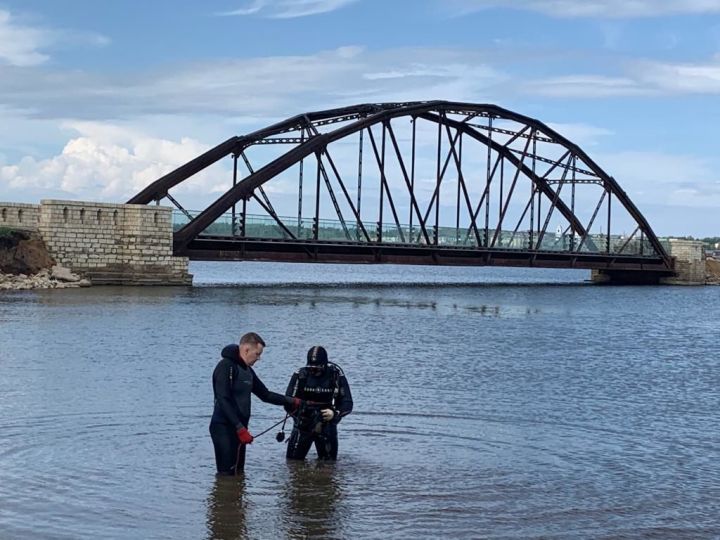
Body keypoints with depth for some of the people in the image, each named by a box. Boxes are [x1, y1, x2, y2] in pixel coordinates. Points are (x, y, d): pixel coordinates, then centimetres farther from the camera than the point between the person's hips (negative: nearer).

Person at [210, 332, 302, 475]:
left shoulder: (247, 370, 16)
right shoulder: (226, 366, -13)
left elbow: (265, 394, 25)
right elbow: (223, 401, -22)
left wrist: (291, 401, 19)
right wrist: (240, 428, -25)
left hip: (239, 429, 9)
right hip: (224, 428, -9)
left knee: (238, 473, 9)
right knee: (227, 474, -11)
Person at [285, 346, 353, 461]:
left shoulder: (336, 375, -13)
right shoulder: (300, 375, -11)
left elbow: (347, 404, -10)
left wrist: (334, 413, -28)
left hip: (327, 426, 0)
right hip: (303, 425, 0)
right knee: (293, 460, 1)